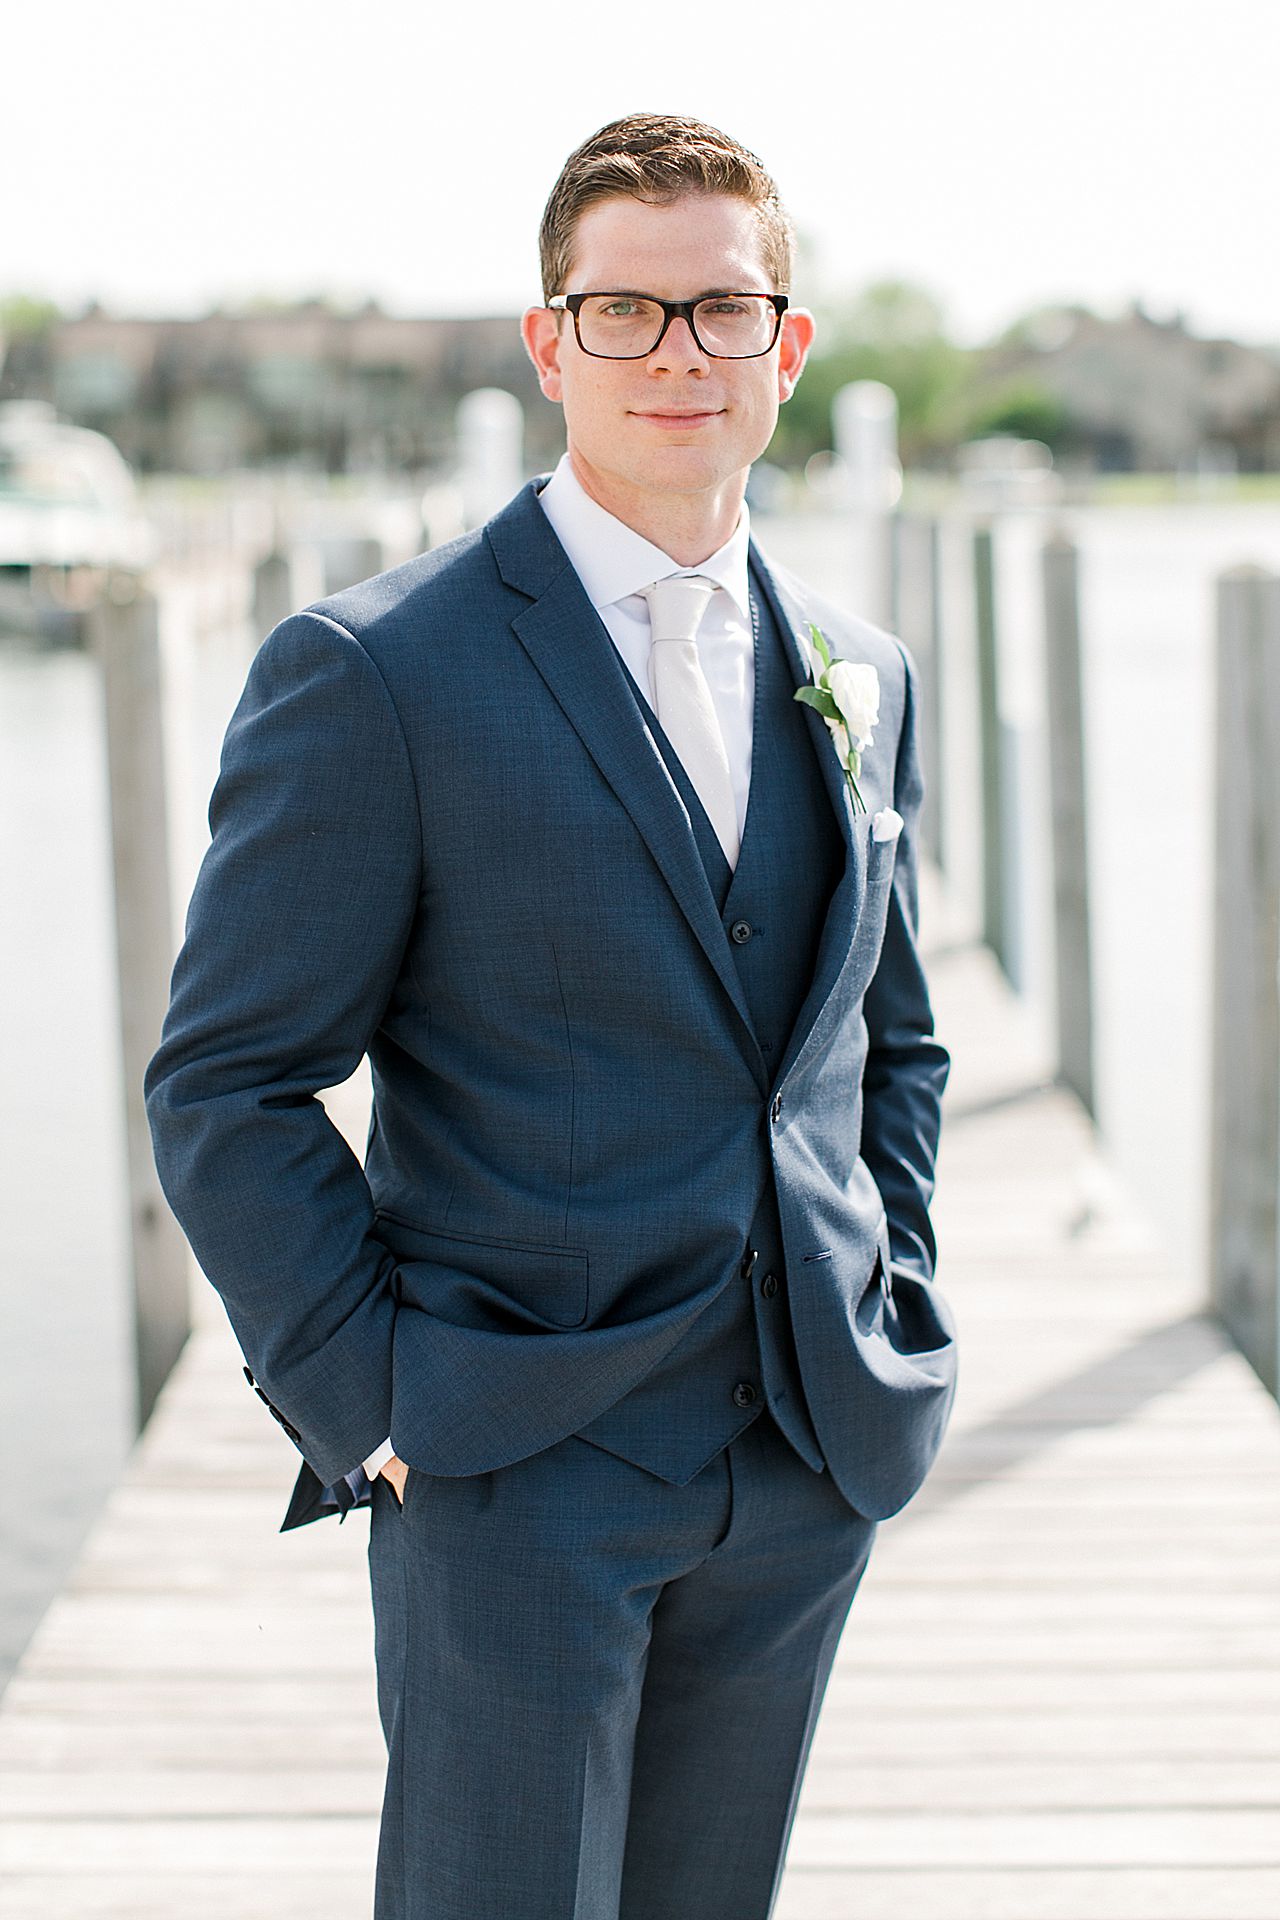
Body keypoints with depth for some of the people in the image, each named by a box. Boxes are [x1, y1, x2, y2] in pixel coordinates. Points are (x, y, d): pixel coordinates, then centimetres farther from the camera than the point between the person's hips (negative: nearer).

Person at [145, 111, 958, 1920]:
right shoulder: (374, 671, -9)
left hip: (809, 1466, 5)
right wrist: (372, 1405, -12)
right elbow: (226, 1086, -8)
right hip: (514, 1467, -5)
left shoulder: (864, 680, 9)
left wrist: (896, 1322, 9)